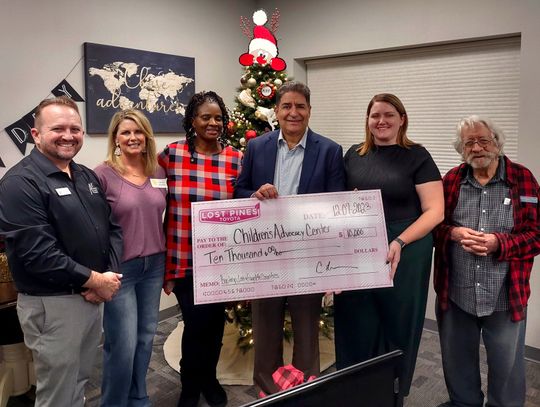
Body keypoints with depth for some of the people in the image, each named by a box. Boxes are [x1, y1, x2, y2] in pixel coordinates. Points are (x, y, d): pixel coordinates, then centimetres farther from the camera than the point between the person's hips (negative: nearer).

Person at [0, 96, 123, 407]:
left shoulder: (88, 177, 10)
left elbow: (112, 228, 9)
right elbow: (36, 252, -23)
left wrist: (109, 275, -7)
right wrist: (95, 280, -18)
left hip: (93, 297, 7)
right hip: (52, 304, -7)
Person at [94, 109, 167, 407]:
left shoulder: (158, 173, 6)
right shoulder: (103, 174, -9)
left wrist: (167, 264, 14)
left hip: (154, 265, 5)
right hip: (119, 268, -5)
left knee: (146, 338, 16)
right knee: (123, 344, 1)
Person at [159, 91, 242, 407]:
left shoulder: (236, 159, -1)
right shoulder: (171, 155, -5)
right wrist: (164, 263, -5)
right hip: (184, 260, -1)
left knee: (215, 321, 15)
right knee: (195, 323, 6)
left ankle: (209, 378, 41)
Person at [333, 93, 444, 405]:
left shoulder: (417, 156, -5)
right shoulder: (354, 156, 8)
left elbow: (434, 211, -10)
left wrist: (399, 242, -22)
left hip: (404, 255, -3)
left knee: (397, 327, 12)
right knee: (356, 326, 13)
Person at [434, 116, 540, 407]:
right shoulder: (451, 180, 2)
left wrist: (499, 243, -21)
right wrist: (453, 233, -16)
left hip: (506, 296, -1)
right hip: (455, 294, 2)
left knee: (506, 365, 14)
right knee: (457, 359, 19)